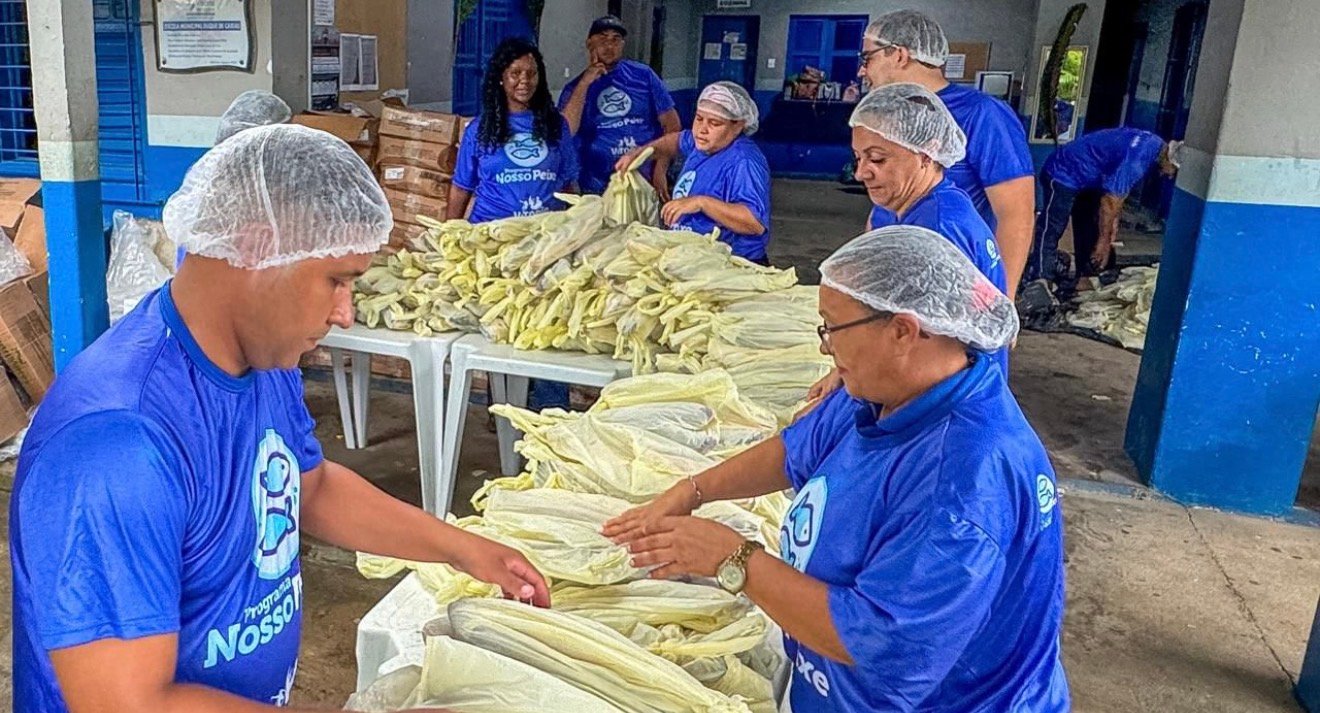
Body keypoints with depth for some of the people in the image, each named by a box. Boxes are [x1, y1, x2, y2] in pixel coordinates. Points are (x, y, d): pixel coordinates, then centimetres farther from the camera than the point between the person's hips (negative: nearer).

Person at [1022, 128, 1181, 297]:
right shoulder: (1136, 159, -32)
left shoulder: (1154, 145, -1)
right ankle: (1038, 284, -18)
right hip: (1064, 173, -11)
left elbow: (1119, 191, 10)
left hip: (1087, 180, 11)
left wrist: (1113, 223, 11)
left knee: (1091, 233, 13)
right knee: (1051, 229, -15)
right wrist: (1104, 242, -15)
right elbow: (1109, 201, -26)